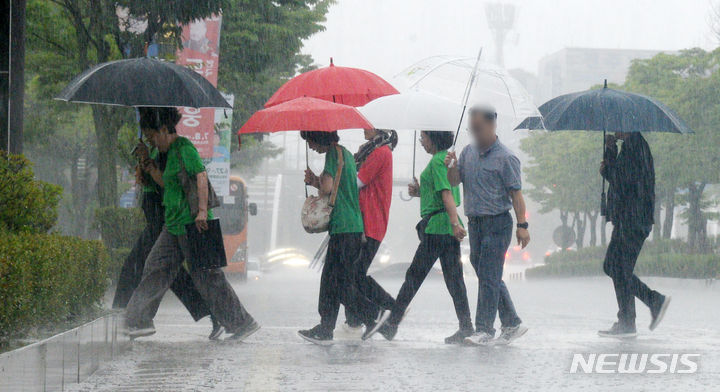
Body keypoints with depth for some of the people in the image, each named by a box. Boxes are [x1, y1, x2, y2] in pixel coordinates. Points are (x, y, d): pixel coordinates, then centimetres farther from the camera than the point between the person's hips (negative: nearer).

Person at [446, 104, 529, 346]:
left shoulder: (505, 158, -8)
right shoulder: (468, 152, 12)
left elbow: (516, 193, -10)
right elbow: (455, 182, 13)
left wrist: (522, 225, -15)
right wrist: (452, 167, -9)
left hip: (497, 223, -7)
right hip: (475, 223, 7)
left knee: (489, 276, -8)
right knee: (488, 277, 11)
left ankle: (484, 329, -6)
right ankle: (512, 324, 21)